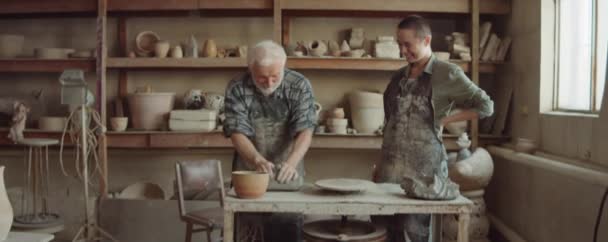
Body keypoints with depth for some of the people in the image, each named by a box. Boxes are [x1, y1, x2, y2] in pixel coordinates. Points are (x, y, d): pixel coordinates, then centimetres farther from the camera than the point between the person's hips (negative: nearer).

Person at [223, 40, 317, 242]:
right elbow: (237, 132, -16)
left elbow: (305, 131, -17)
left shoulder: (300, 86, -11)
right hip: (248, 173, 0)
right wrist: (257, 160, -35)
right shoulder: (237, 88, -11)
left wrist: (291, 163, -35)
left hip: (287, 176, 0)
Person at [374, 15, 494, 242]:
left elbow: (485, 106, -3)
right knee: (384, 223, 6)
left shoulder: (447, 74, -4)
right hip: (391, 163, 5)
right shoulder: (399, 76, 12)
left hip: (422, 164, -5)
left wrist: (443, 120, -5)